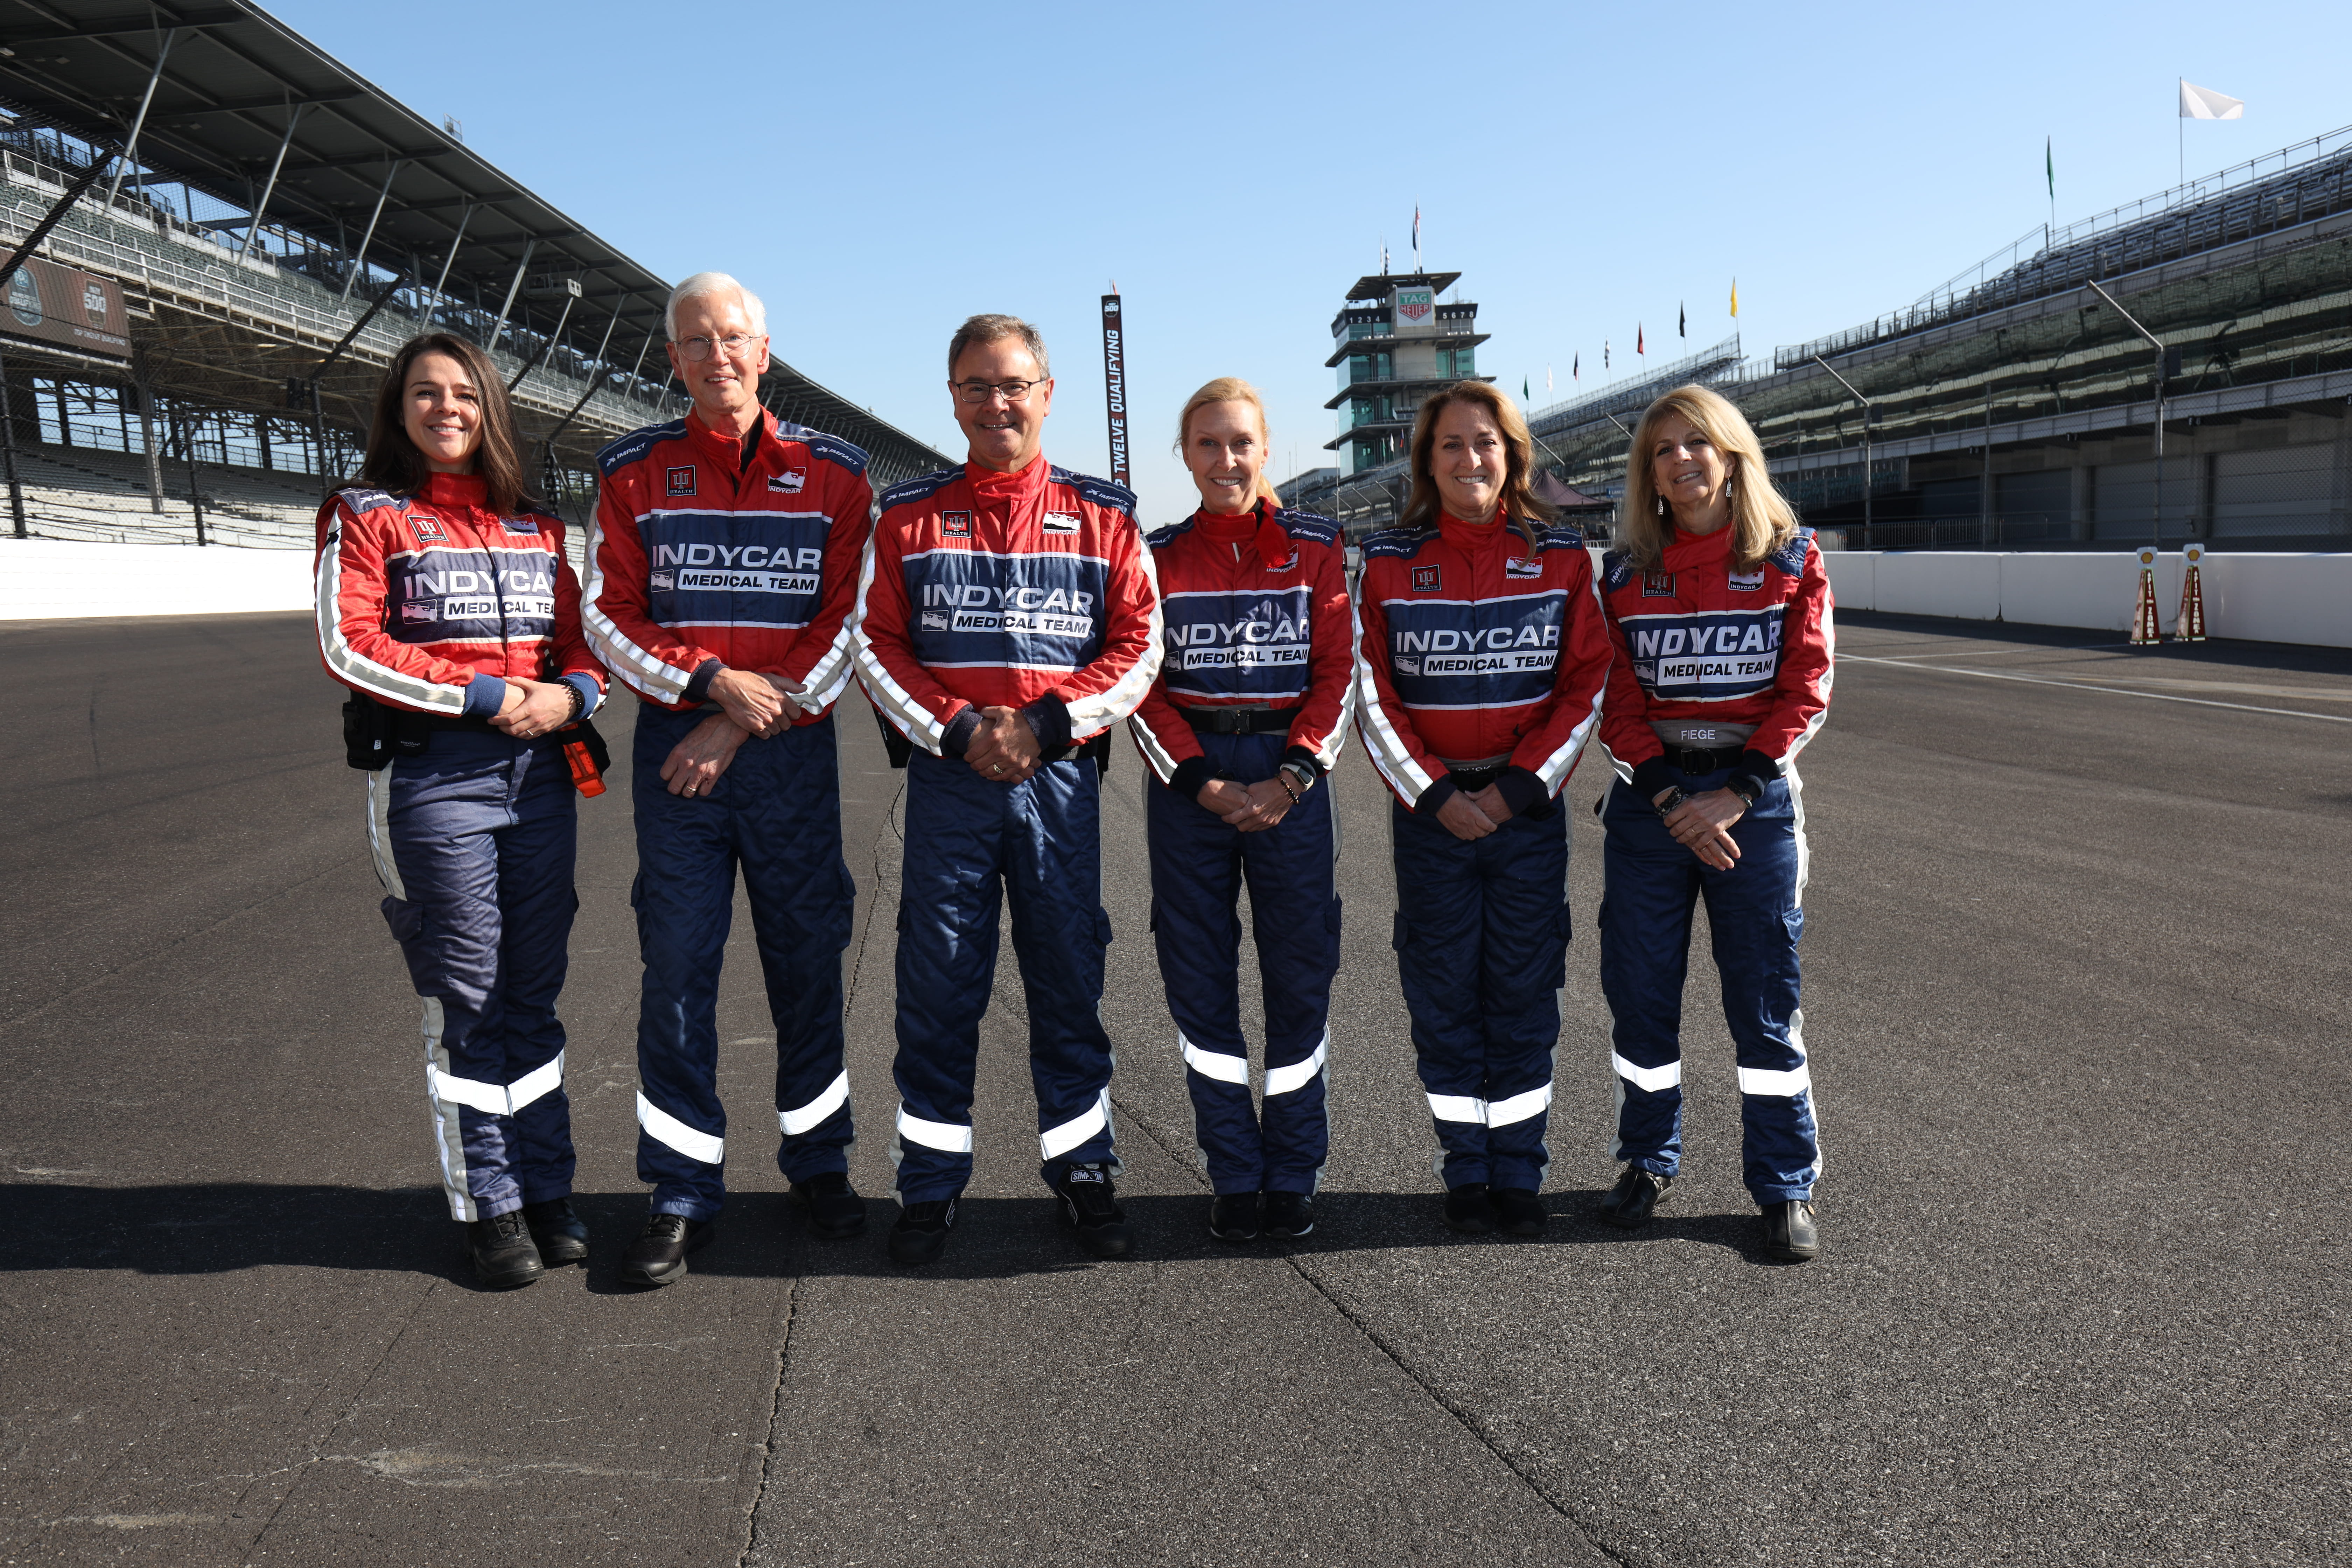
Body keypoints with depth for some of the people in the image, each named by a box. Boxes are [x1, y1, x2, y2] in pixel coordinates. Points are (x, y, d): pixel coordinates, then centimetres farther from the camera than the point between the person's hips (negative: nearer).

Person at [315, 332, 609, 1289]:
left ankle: (547, 1191, 18)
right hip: (432, 772, -4)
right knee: (468, 996, 0)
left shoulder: (536, 526, 16)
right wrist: (482, 693, -13)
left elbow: (582, 635, 14)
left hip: (539, 769, 4)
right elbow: (349, 645, -7)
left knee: (535, 990, 8)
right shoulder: (367, 516, 3)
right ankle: (491, 1207, 11)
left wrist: (571, 693, -8)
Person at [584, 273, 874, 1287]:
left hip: (794, 747, 0)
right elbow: (609, 615, 2)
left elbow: (850, 622, -2)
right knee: (677, 966, 1)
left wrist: (745, 724, -10)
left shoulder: (833, 471, 3)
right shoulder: (634, 471, 6)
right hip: (674, 745, 1)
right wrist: (712, 682, -14)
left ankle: (818, 1161, 24)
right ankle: (683, 1190, 12)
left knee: (807, 956, 7)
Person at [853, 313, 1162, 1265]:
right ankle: (930, 1185, 16)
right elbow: (876, 646, 3)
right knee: (938, 982, 4)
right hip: (947, 772, 0)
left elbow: (1138, 645, 2)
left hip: (1062, 774, 0)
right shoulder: (909, 514, 8)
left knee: (1068, 974, 7)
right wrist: (956, 729, -11)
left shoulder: (1102, 515, 7)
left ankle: (1083, 1169, 21)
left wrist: (1049, 723, -11)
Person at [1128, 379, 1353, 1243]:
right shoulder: (1159, 555, 7)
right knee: (1199, 978, 3)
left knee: (1299, 974, 2)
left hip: (1291, 773, -1)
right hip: (1186, 781, 1)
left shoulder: (1315, 545, 5)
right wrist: (1205, 785, -11)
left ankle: (1294, 1174, 16)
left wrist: (1289, 779, -12)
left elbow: (1337, 673, 0)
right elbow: (1144, 689, 1)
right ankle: (1234, 1176, 15)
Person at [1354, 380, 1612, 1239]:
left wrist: (1519, 788, -9)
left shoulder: (1560, 554, 2)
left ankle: (1519, 1174, 19)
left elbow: (1586, 685, 0)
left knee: (1525, 995, 5)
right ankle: (1466, 1172, 19)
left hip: (1529, 807, 0)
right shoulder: (1389, 561, 1)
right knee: (1444, 998, 5)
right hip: (1429, 810, 0)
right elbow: (1373, 694, -1)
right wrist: (1435, 796, -9)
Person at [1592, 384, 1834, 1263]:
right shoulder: (1626, 572, 5)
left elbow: (1806, 693, -4)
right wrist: (1672, 800, -12)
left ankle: (1785, 1188, 14)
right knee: (1640, 991, 7)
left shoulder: (1790, 561, 1)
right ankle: (1648, 1163, 24)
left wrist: (1736, 795, -14)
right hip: (1648, 797, 2)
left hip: (1755, 794, -2)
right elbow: (1617, 705, 1)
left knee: (1765, 998, 2)